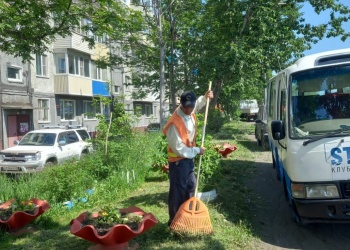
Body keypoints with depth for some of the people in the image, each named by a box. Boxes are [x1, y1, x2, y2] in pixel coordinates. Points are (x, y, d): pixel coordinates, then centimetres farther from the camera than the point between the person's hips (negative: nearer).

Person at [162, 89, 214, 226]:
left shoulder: (190, 112, -5)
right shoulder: (174, 123, -29)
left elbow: (198, 104, 22)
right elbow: (178, 148, -26)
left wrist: (205, 97, 3)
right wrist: (197, 150, -17)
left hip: (189, 157, 9)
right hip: (178, 160, -9)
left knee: (191, 186, 18)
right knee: (178, 190, -1)